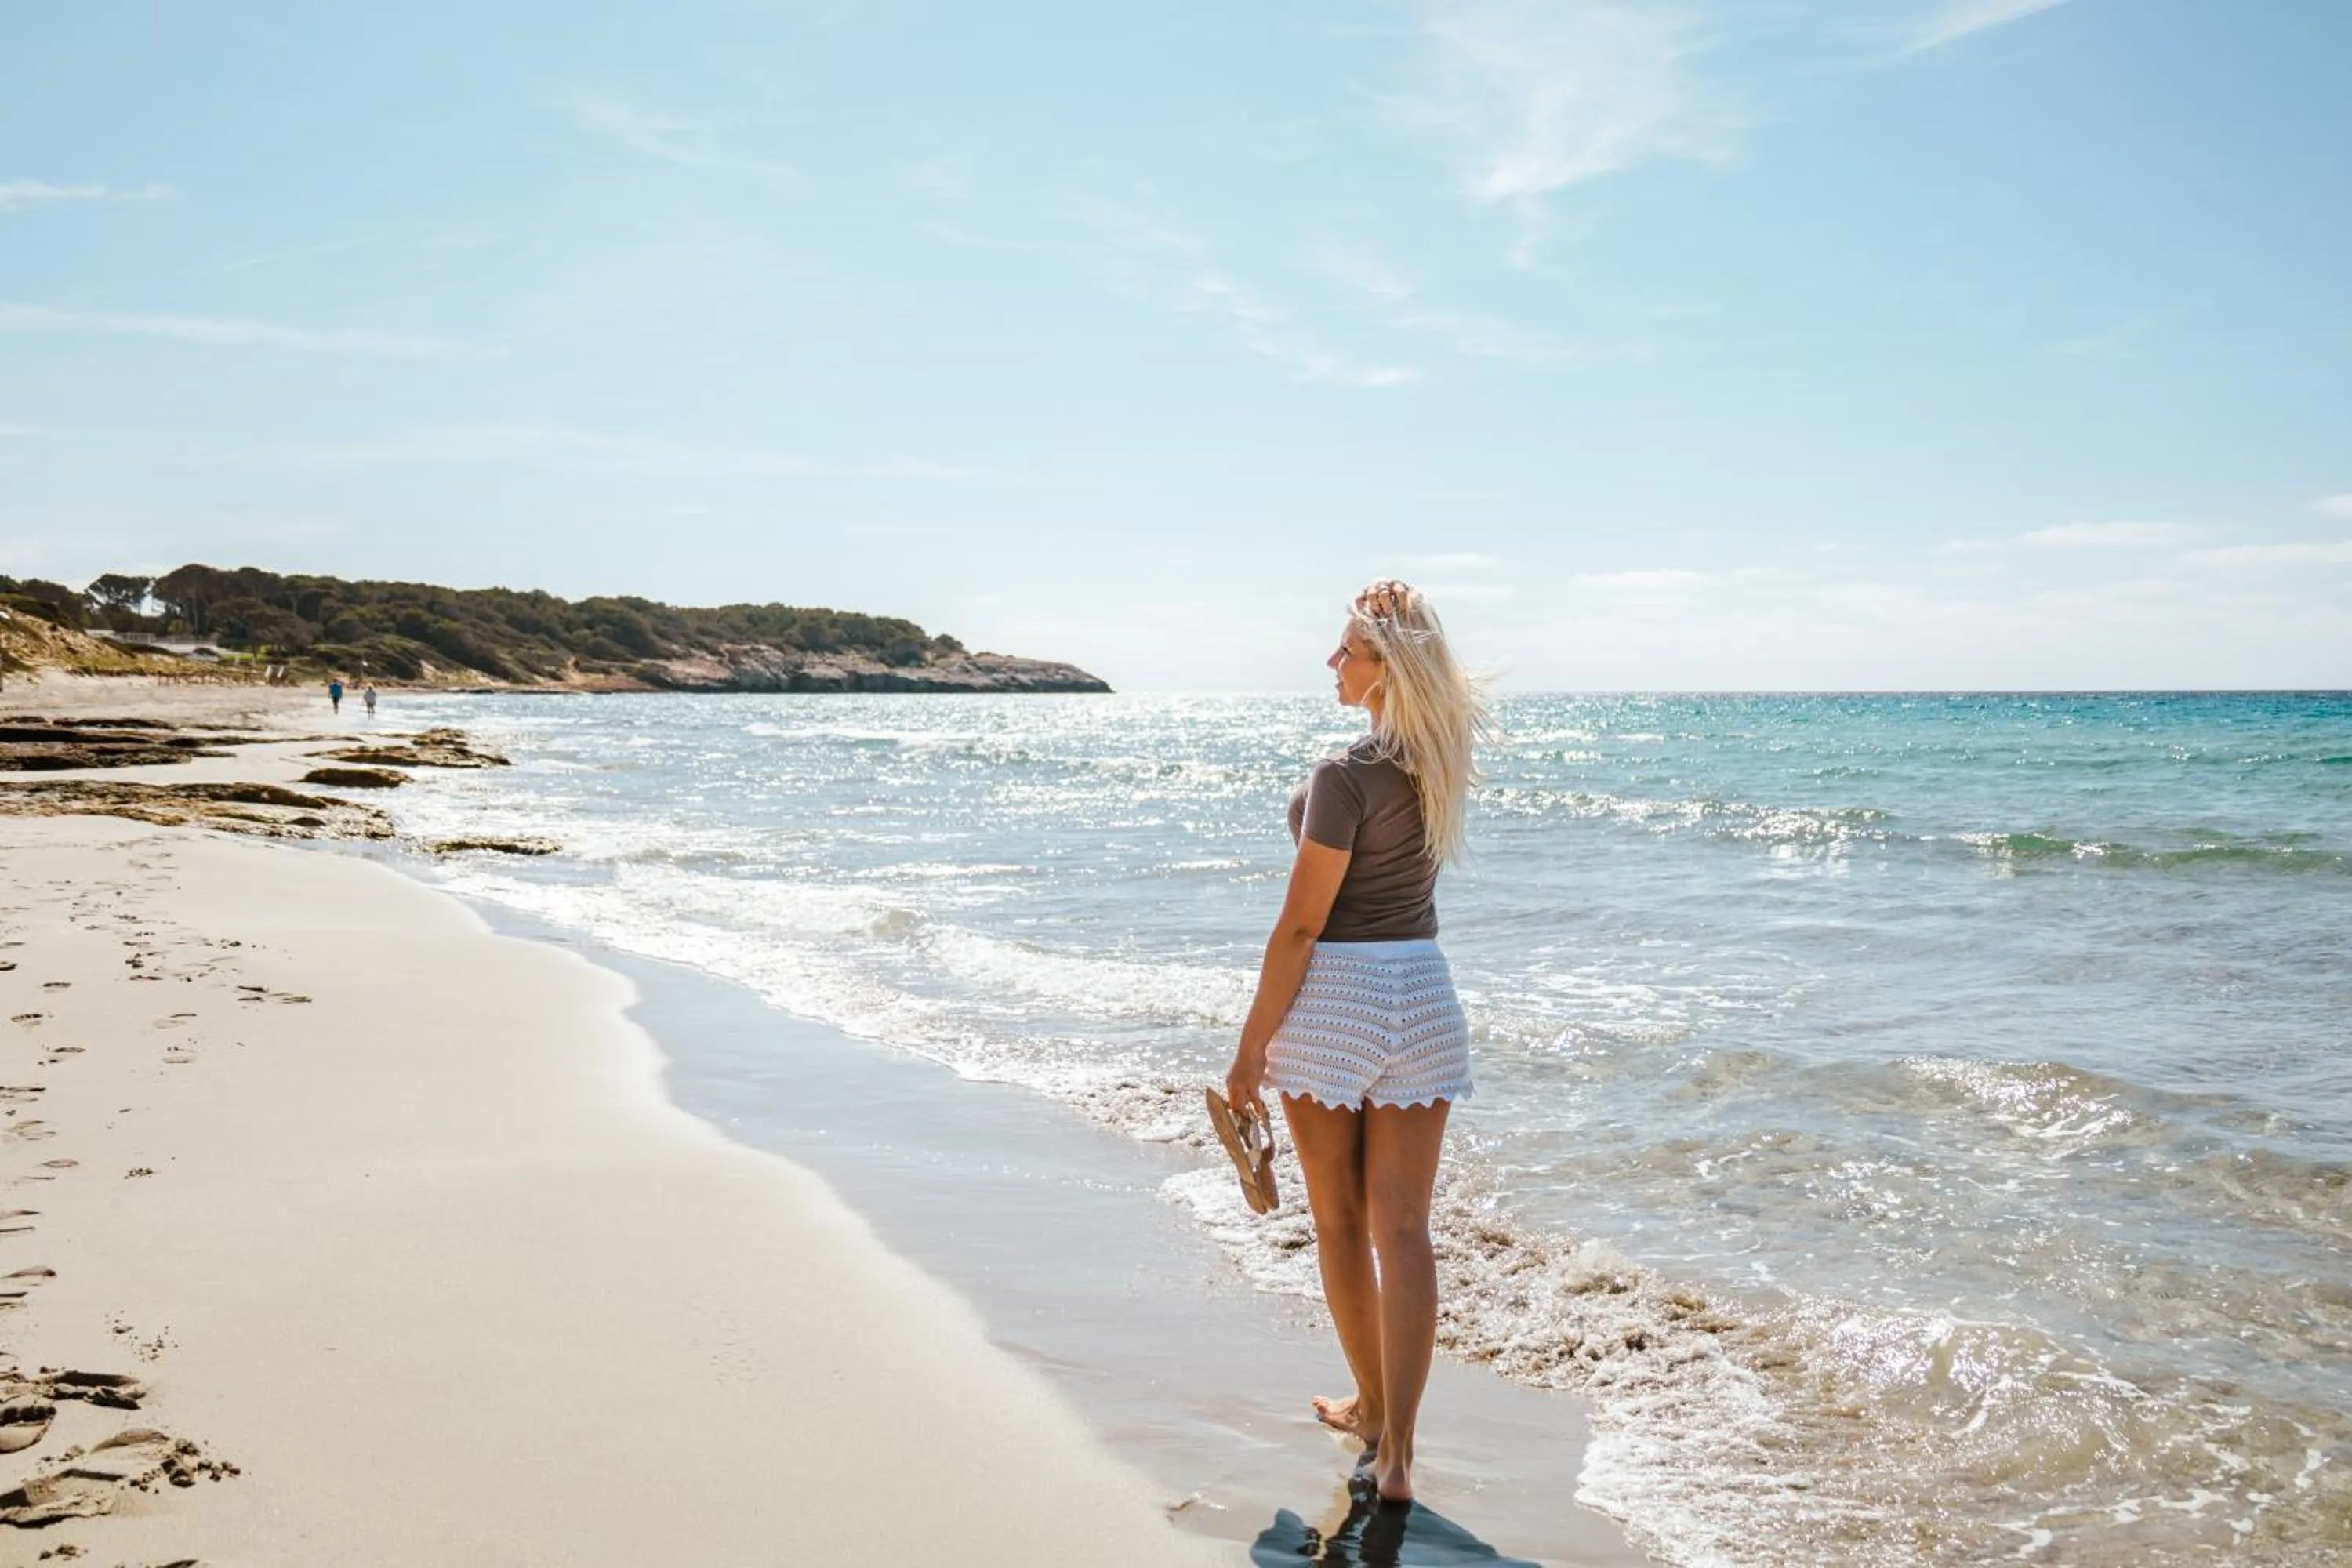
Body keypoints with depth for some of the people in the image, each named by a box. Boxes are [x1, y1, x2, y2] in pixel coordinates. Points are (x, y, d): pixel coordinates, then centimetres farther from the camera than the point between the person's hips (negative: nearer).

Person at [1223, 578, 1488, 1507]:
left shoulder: (1345, 778, -19)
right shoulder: (1444, 758, 1)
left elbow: (1301, 926, -16)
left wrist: (1251, 1047, -10)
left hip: (1333, 998, -6)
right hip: (1422, 996, 6)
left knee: (1340, 1221, 14)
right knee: (1403, 1229, 6)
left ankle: (1373, 1408, 31)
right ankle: (1395, 1451, 4)